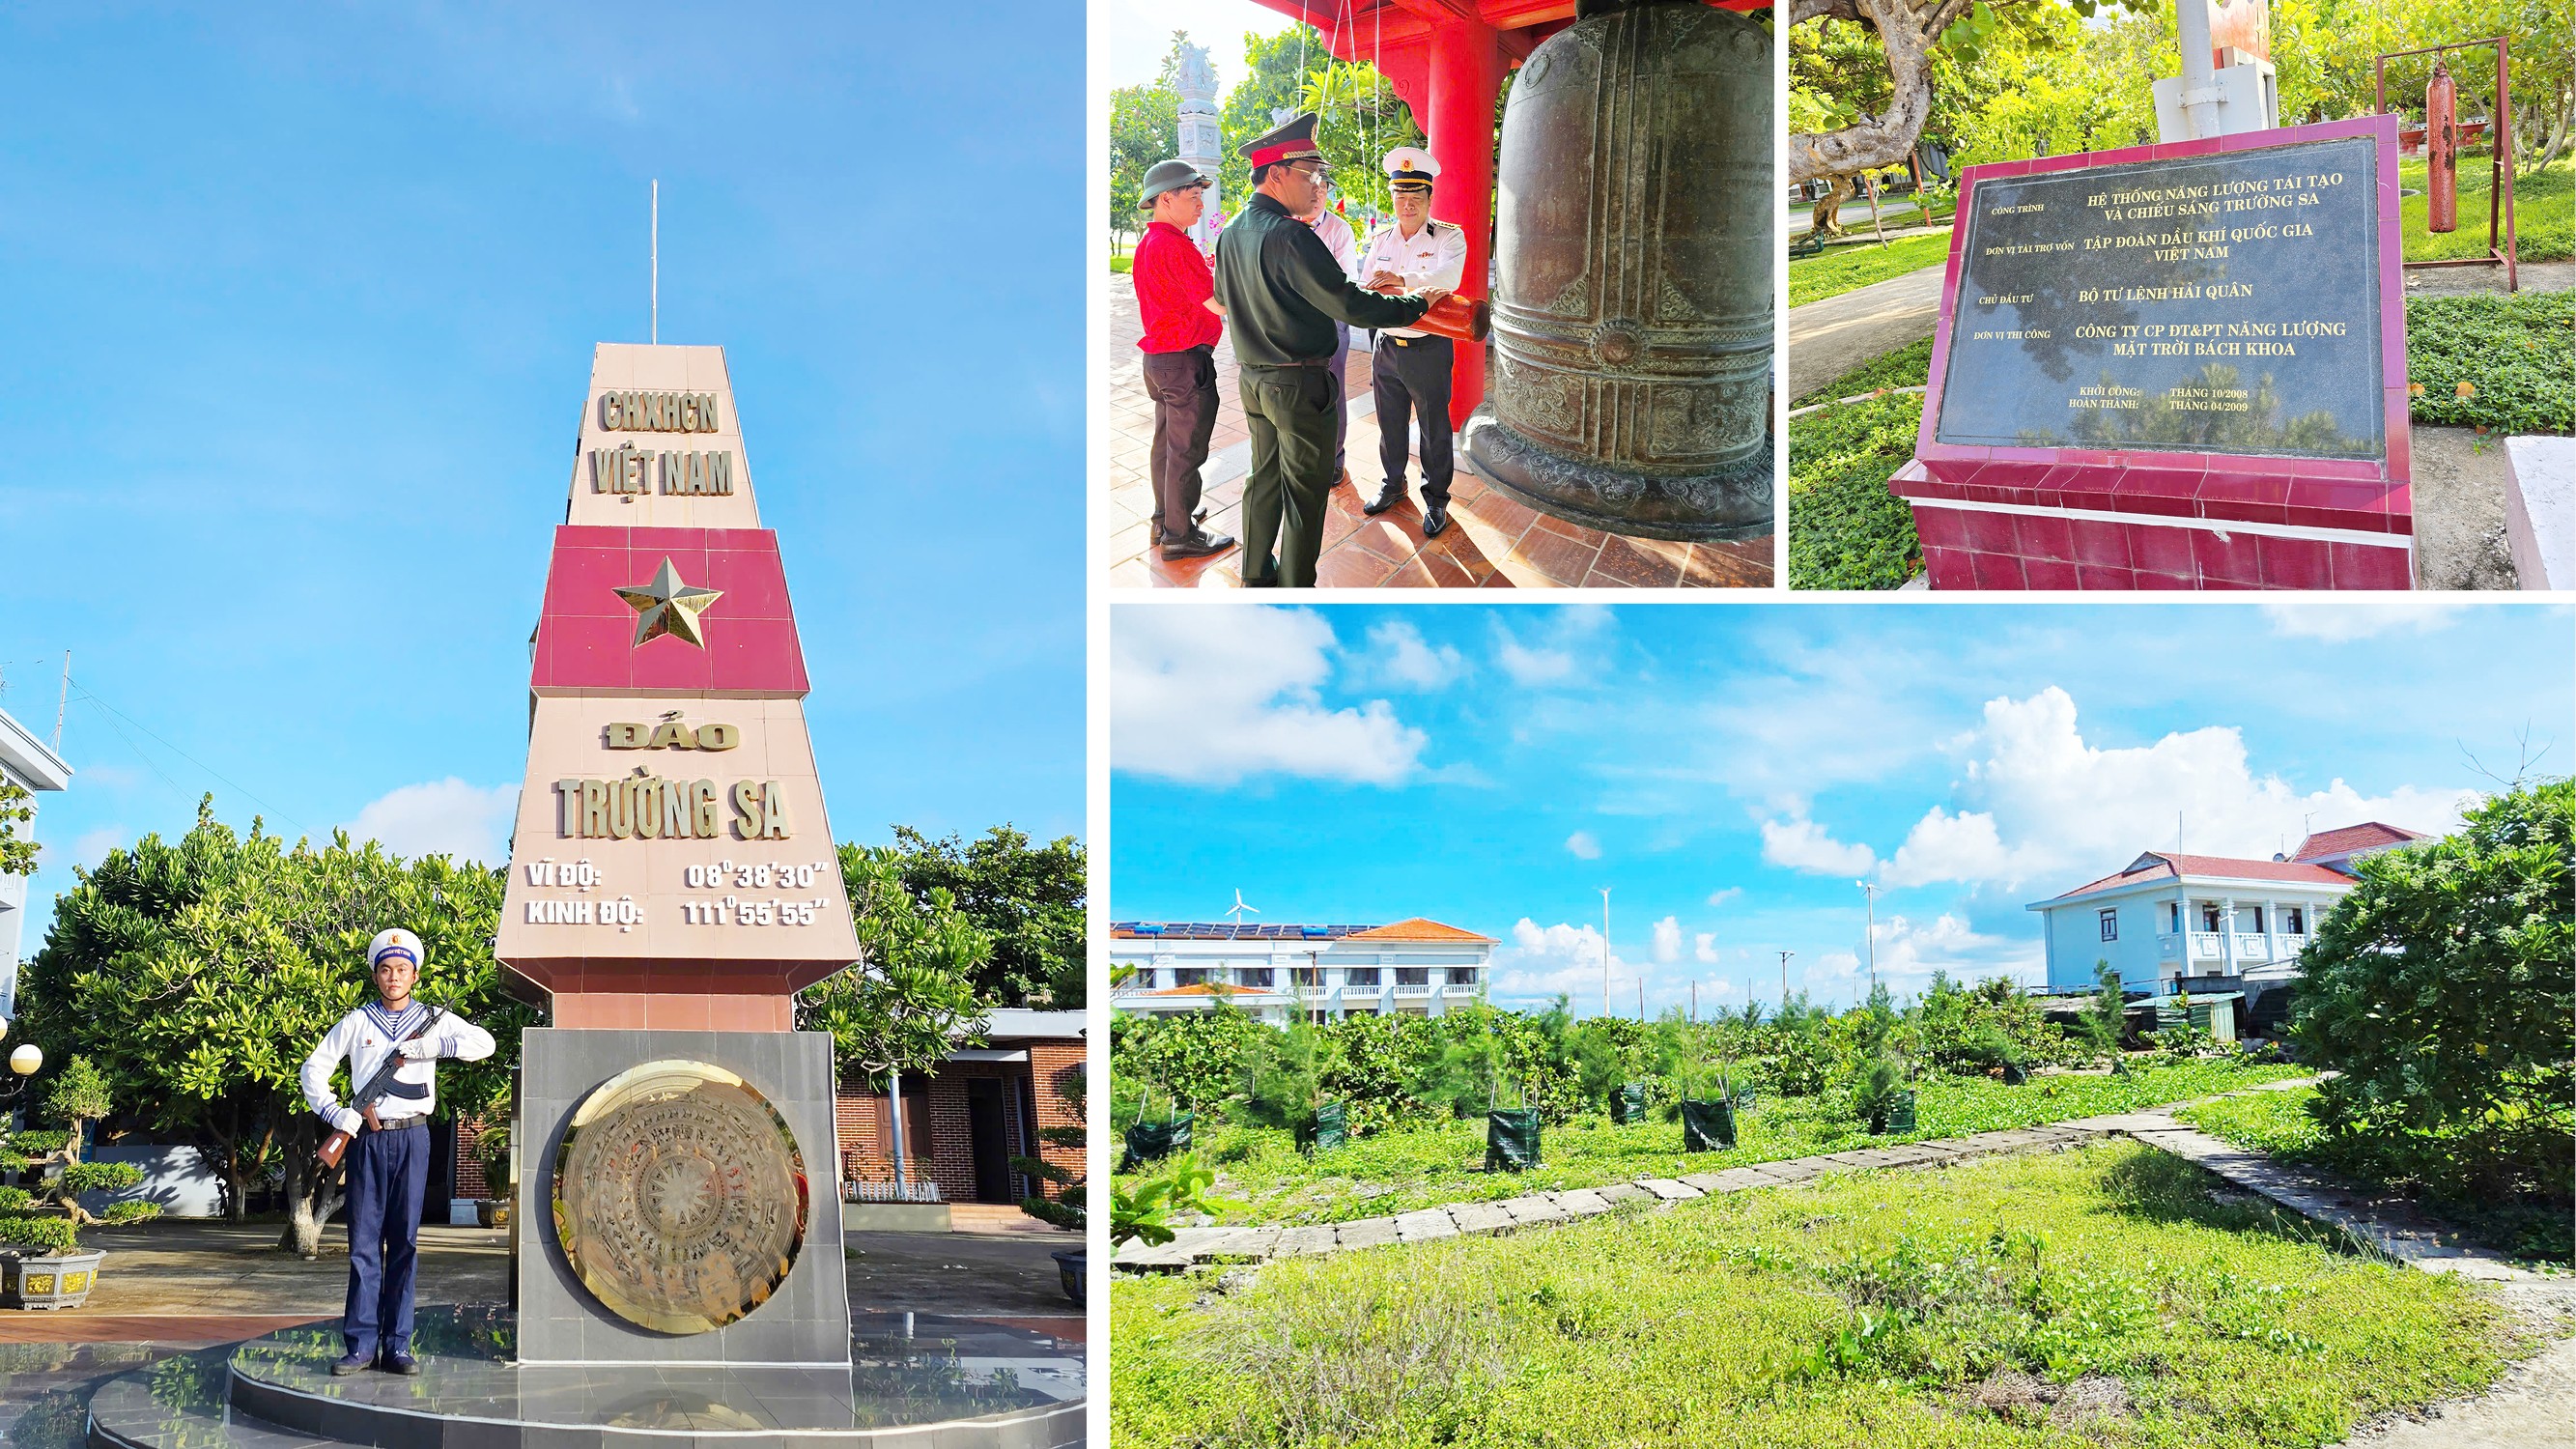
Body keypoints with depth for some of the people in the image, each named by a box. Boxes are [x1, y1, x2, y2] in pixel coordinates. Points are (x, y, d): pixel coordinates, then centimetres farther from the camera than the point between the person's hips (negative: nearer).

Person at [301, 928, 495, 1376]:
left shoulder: (433, 1020, 8)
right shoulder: (356, 1023, 9)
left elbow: (484, 1042, -3)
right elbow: (314, 1069, 9)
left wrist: (434, 1046, -14)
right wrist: (334, 1112, -5)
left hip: (411, 1140, 0)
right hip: (366, 1138, 0)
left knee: (404, 1242, 1)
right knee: (363, 1243, -1)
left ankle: (397, 1346, 5)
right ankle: (361, 1345, 2)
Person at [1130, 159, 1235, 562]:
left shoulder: (1146, 244, 10)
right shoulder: (1176, 246, -22)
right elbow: (1218, 304, -23)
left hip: (1158, 358, 10)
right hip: (1187, 361, -10)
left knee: (1166, 442, 20)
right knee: (1186, 451, -1)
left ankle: (1166, 517, 32)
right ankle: (1180, 535, 5)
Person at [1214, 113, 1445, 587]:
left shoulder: (1230, 234, 3)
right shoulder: (1291, 237, -24)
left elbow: (1224, 297, 21)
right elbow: (1350, 306, -25)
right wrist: (1418, 304, -14)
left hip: (1252, 380, 8)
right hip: (1298, 386, -8)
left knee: (1265, 477, 21)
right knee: (1304, 493, 3)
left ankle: (1256, 575, 32)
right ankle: (1296, 598, 9)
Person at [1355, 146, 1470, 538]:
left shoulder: (1449, 237, -8)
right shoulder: (1380, 239, 8)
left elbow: (1447, 277, -28)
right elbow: (1363, 290, 5)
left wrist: (1402, 280, -42)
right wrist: (1379, 290, -20)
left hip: (1429, 348, -5)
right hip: (1387, 346, 5)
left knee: (1434, 428, 5)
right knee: (1389, 423, 17)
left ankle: (1436, 498, 19)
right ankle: (1393, 484, 36)